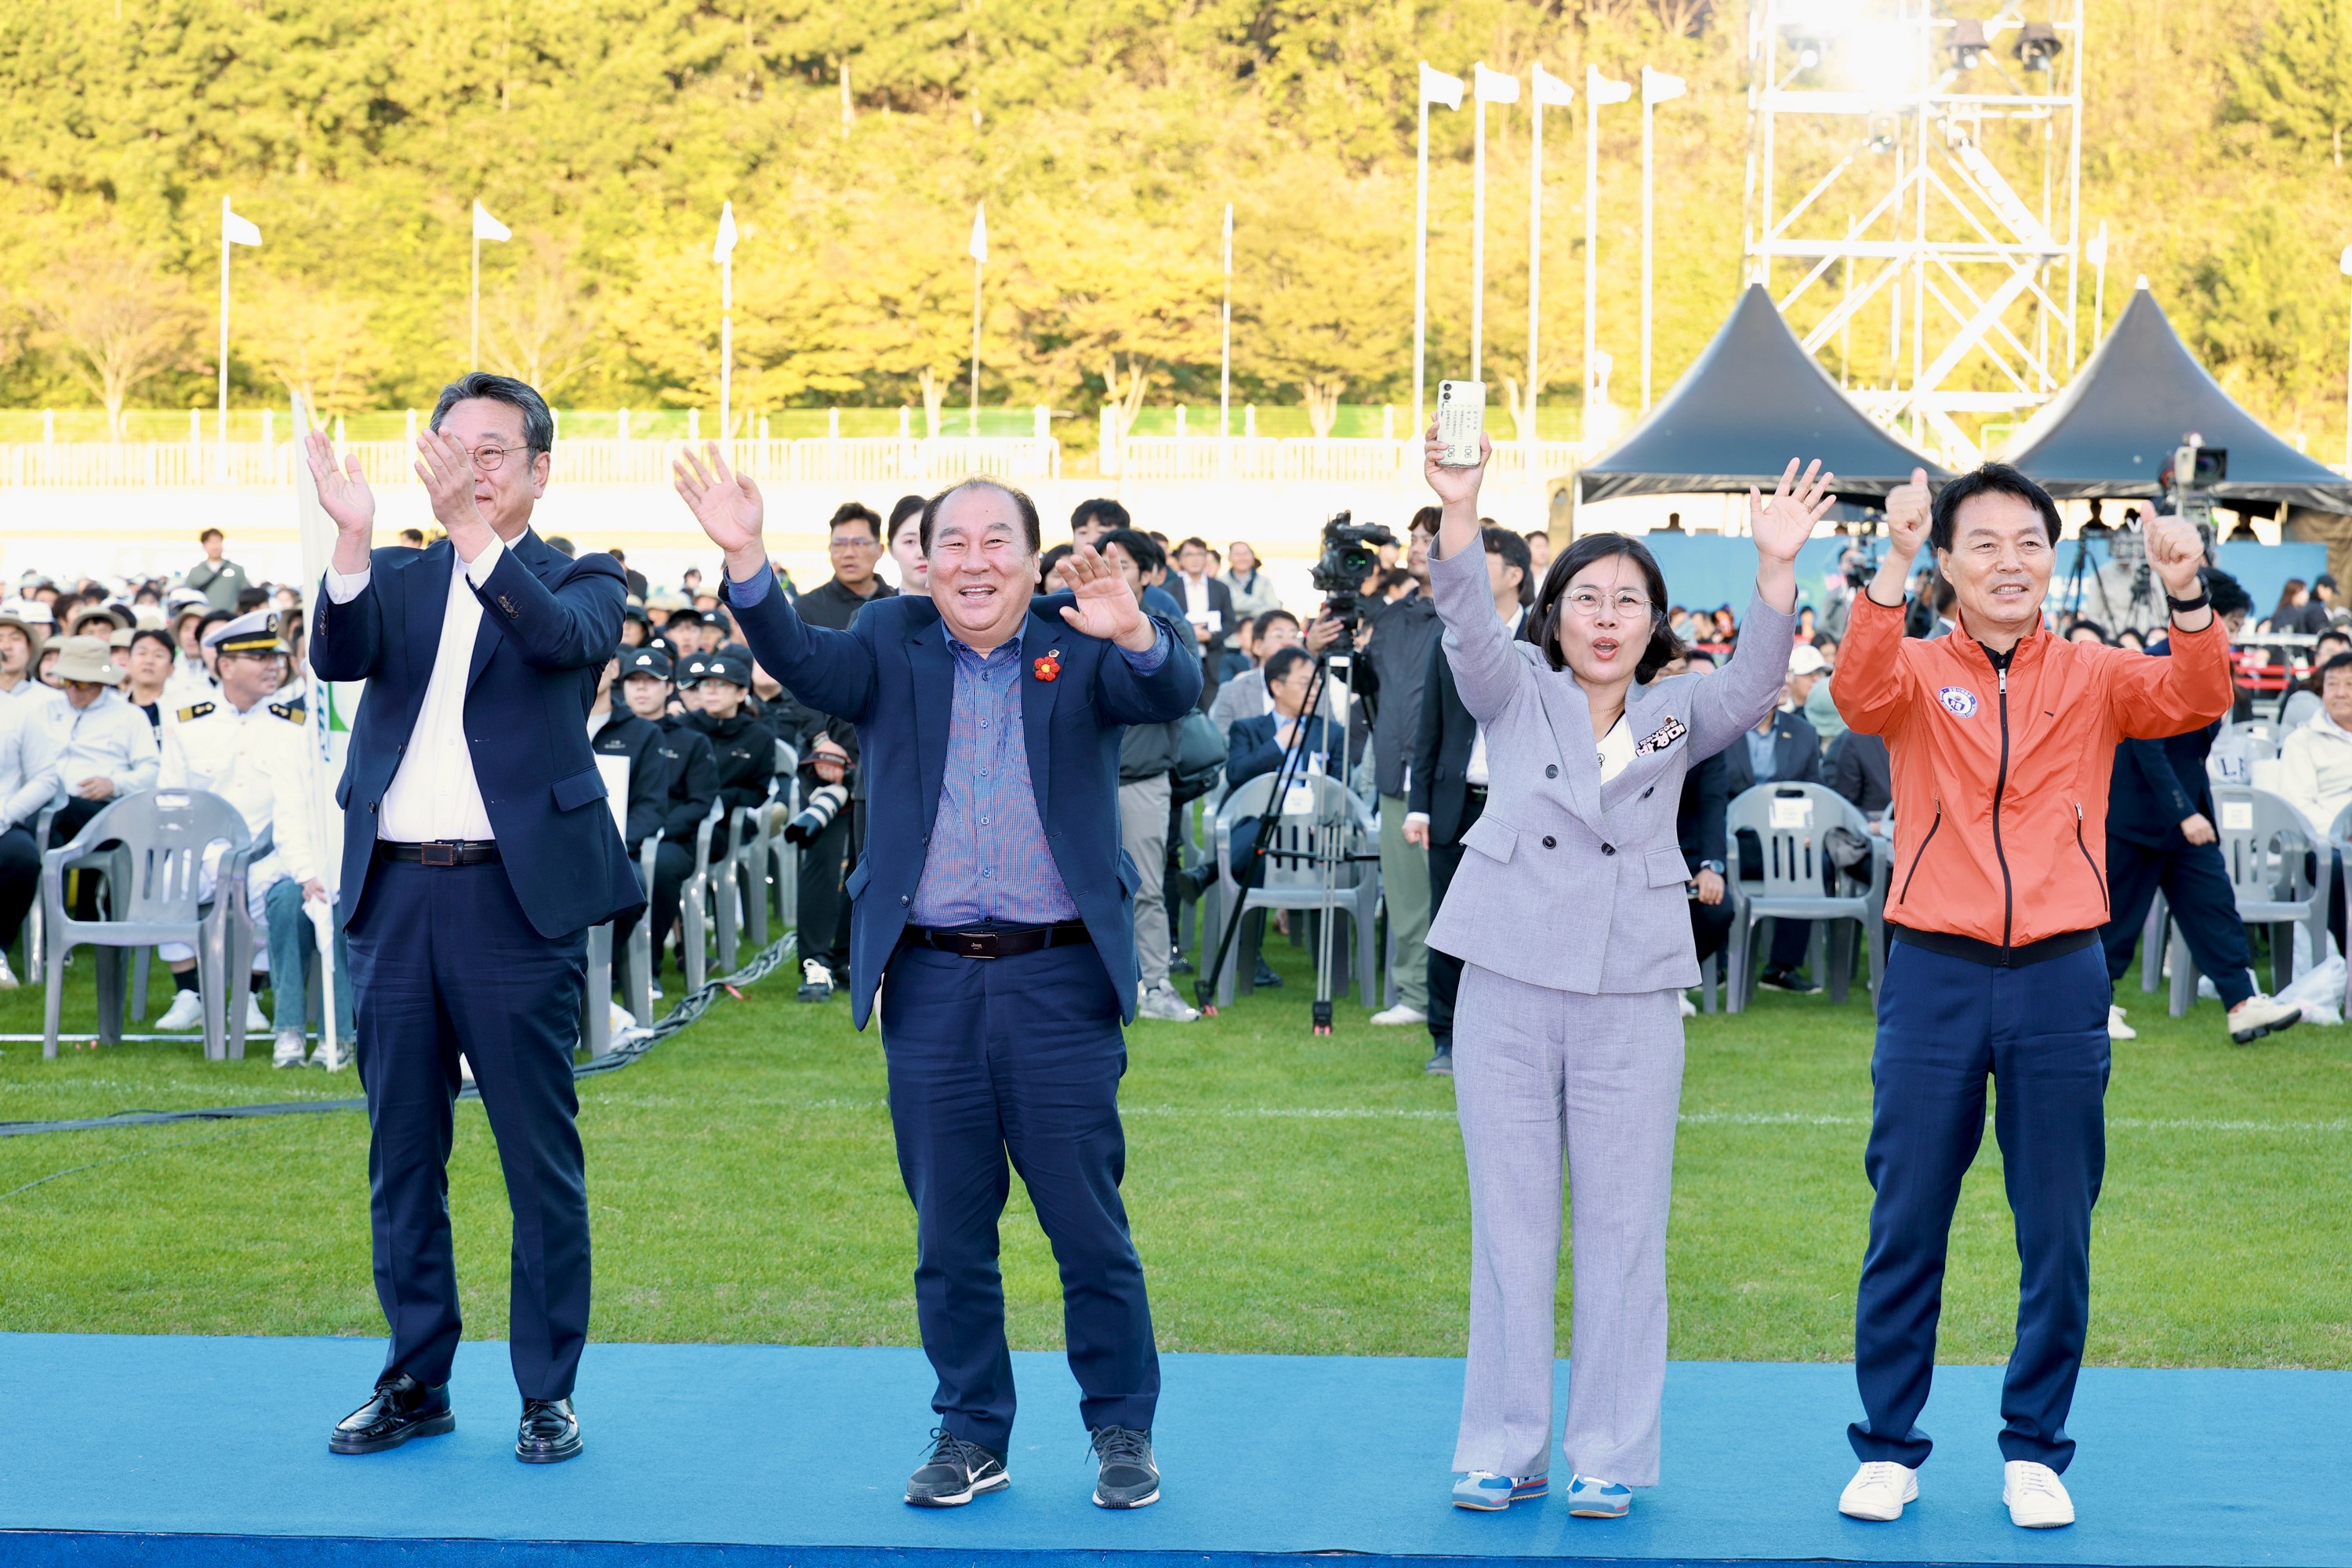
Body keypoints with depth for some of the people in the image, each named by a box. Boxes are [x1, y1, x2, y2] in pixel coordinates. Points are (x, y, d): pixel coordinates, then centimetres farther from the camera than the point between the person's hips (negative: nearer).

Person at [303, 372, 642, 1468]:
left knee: (539, 1157, 0)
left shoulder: (578, 578, 5)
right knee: (401, 1153, 10)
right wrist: (353, 536, -24)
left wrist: (474, 530, -30)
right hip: (393, 896, 4)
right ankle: (416, 1382, 20)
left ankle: (548, 1390, 9)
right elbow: (337, 658, -7)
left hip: (517, 899, -4)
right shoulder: (398, 582, 13)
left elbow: (569, 638, -19)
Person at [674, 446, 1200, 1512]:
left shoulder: (1078, 647, 2)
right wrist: (744, 562, -30)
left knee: (1090, 1227, 3)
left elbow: (1172, 696, -15)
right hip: (931, 985, 2)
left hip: (1060, 983, -2)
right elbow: (803, 663, -12)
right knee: (949, 1234, 10)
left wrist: (1135, 632, -38)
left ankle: (1123, 1430, 17)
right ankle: (971, 1434, 22)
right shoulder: (895, 644, 6)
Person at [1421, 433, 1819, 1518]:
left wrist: (1776, 567, -25)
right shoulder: (1516, 697, 7)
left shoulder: (1677, 718, 9)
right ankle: (1503, 1450, 14)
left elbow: (1753, 683, -9)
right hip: (1510, 983, 0)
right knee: (1510, 1225, 5)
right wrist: (1459, 510, -29)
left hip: (1632, 995, 1)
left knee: (1624, 1227, 3)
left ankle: (1610, 1457, 12)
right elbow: (1470, 626, -11)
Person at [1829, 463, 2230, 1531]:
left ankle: (2034, 1452, 17)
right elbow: (1861, 694, -19)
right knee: (1906, 1224, 4)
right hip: (1935, 972, -1)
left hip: (2061, 975, 1)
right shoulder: (1918, 672, 4)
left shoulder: (2093, 677, 8)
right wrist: (1892, 563, -32)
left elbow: (2195, 701, -9)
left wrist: (2187, 600, -27)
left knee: (2057, 1232, 5)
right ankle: (1886, 1450, 14)